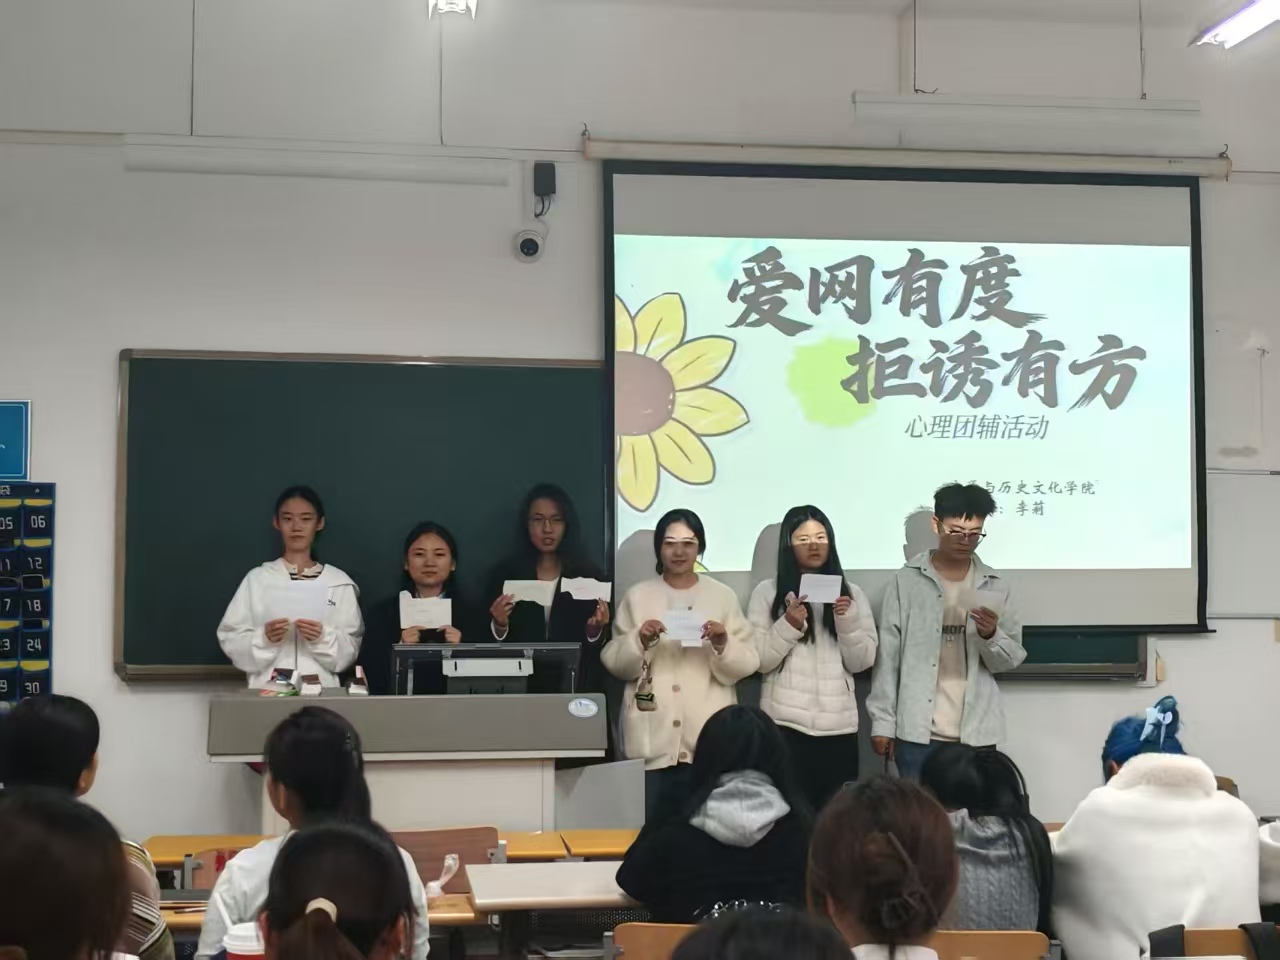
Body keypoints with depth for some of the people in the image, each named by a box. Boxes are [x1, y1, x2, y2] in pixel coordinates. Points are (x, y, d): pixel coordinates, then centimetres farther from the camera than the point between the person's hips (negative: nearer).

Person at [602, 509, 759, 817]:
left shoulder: (723, 596, 8)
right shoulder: (637, 596, 8)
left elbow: (748, 664, 3)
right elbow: (615, 664, 5)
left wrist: (723, 644, -16)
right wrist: (639, 641, -13)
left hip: (709, 739, 0)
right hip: (652, 739, 0)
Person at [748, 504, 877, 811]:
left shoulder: (850, 593, 12)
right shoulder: (767, 592, 4)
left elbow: (862, 662, 6)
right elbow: (760, 661, -1)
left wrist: (847, 621, -9)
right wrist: (789, 624, -14)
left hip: (839, 725, 2)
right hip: (785, 723, -2)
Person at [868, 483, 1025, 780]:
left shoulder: (997, 587, 7)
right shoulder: (907, 581, 2)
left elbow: (1012, 659, 8)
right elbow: (888, 655, 2)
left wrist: (991, 635, -13)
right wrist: (882, 722, -1)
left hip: (976, 735, 2)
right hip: (917, 733, -1)